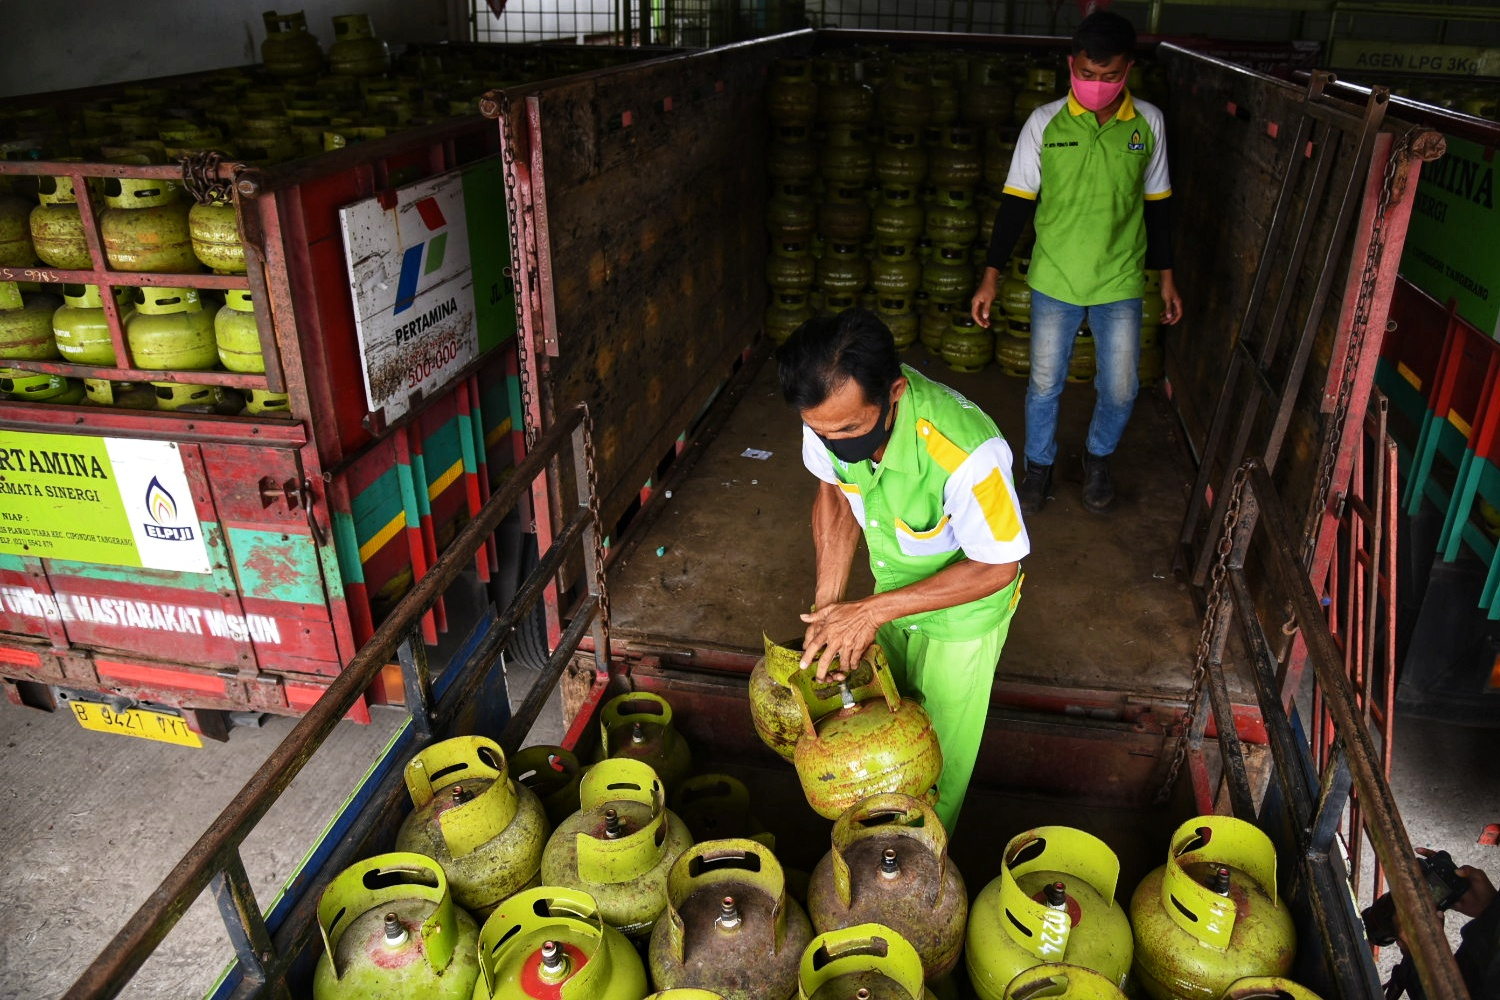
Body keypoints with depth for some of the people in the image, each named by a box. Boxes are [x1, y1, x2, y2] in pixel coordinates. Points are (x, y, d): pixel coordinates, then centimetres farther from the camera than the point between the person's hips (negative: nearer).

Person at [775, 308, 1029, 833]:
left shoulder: (967, 454, -44)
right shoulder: (834, 411, -26)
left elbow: (996, 567, -28)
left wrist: (874, 610, -31)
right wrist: (827, 609, -11)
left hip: (963, 608, -4)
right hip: (892, 593, 5)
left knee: (939, 750, 14)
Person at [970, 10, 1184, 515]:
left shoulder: (1148, 123, -2)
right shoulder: (1045, 123, -8)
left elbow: (1156, 204, 7)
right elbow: (1016, 202, -4)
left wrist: (1166, 277, 10)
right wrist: (991, 276, -7)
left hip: (1120, 284, 1)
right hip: (1054, 282, -1)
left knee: (1120, 389, 7)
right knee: (1044, 384, 8)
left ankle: (1098, 456, 36)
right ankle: (1039, 465, 32)